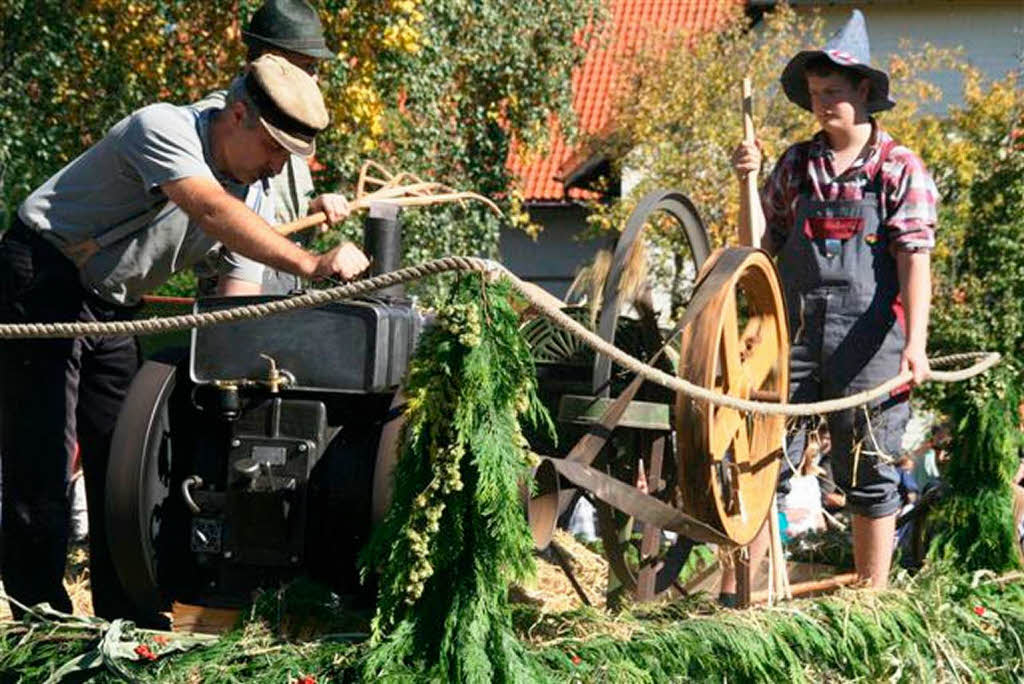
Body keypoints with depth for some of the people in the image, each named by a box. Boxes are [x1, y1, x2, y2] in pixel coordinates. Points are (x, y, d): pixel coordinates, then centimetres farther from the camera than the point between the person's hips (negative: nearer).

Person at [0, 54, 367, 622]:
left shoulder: (256, 196, 3)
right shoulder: (163, 130, -22)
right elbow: (214, 213, -39)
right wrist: (310, 265, -46)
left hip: (111, 309, 9)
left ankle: (127, 625, 15)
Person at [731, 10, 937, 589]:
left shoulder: (900, 168, 0)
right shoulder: (796, 166, 12)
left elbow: (915, 259, -7)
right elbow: (760, 247, 15)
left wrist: (916, 343, -16)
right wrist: (748, 182, 0)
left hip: (868, 340, -3)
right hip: (796, 333, 3)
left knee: (869, 473, 4)